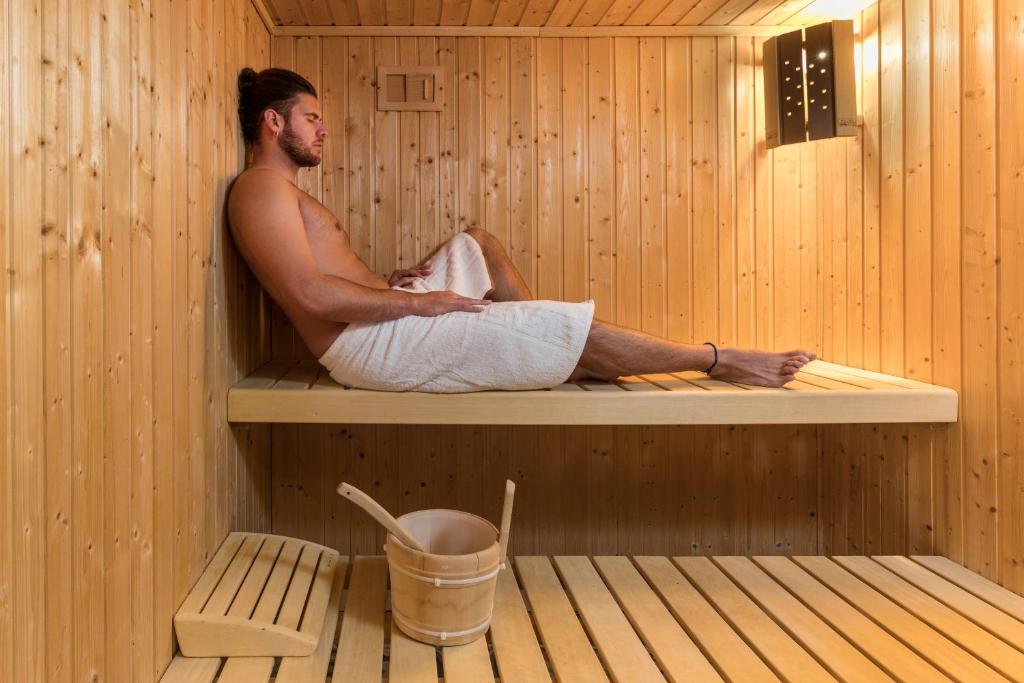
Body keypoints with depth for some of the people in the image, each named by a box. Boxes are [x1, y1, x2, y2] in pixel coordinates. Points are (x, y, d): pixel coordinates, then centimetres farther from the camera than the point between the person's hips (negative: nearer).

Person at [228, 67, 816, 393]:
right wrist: (419, 301, -18)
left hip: (383, 322, 11)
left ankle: (553, 347, 17)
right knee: (576, 329, -11)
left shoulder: (281, 191, 20)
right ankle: (716, 359, 4)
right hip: (375, 344, -11)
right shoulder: (263, 186, -12)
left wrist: (390, 282, 8)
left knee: (477, 245, 25)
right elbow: (311, 296, -25)